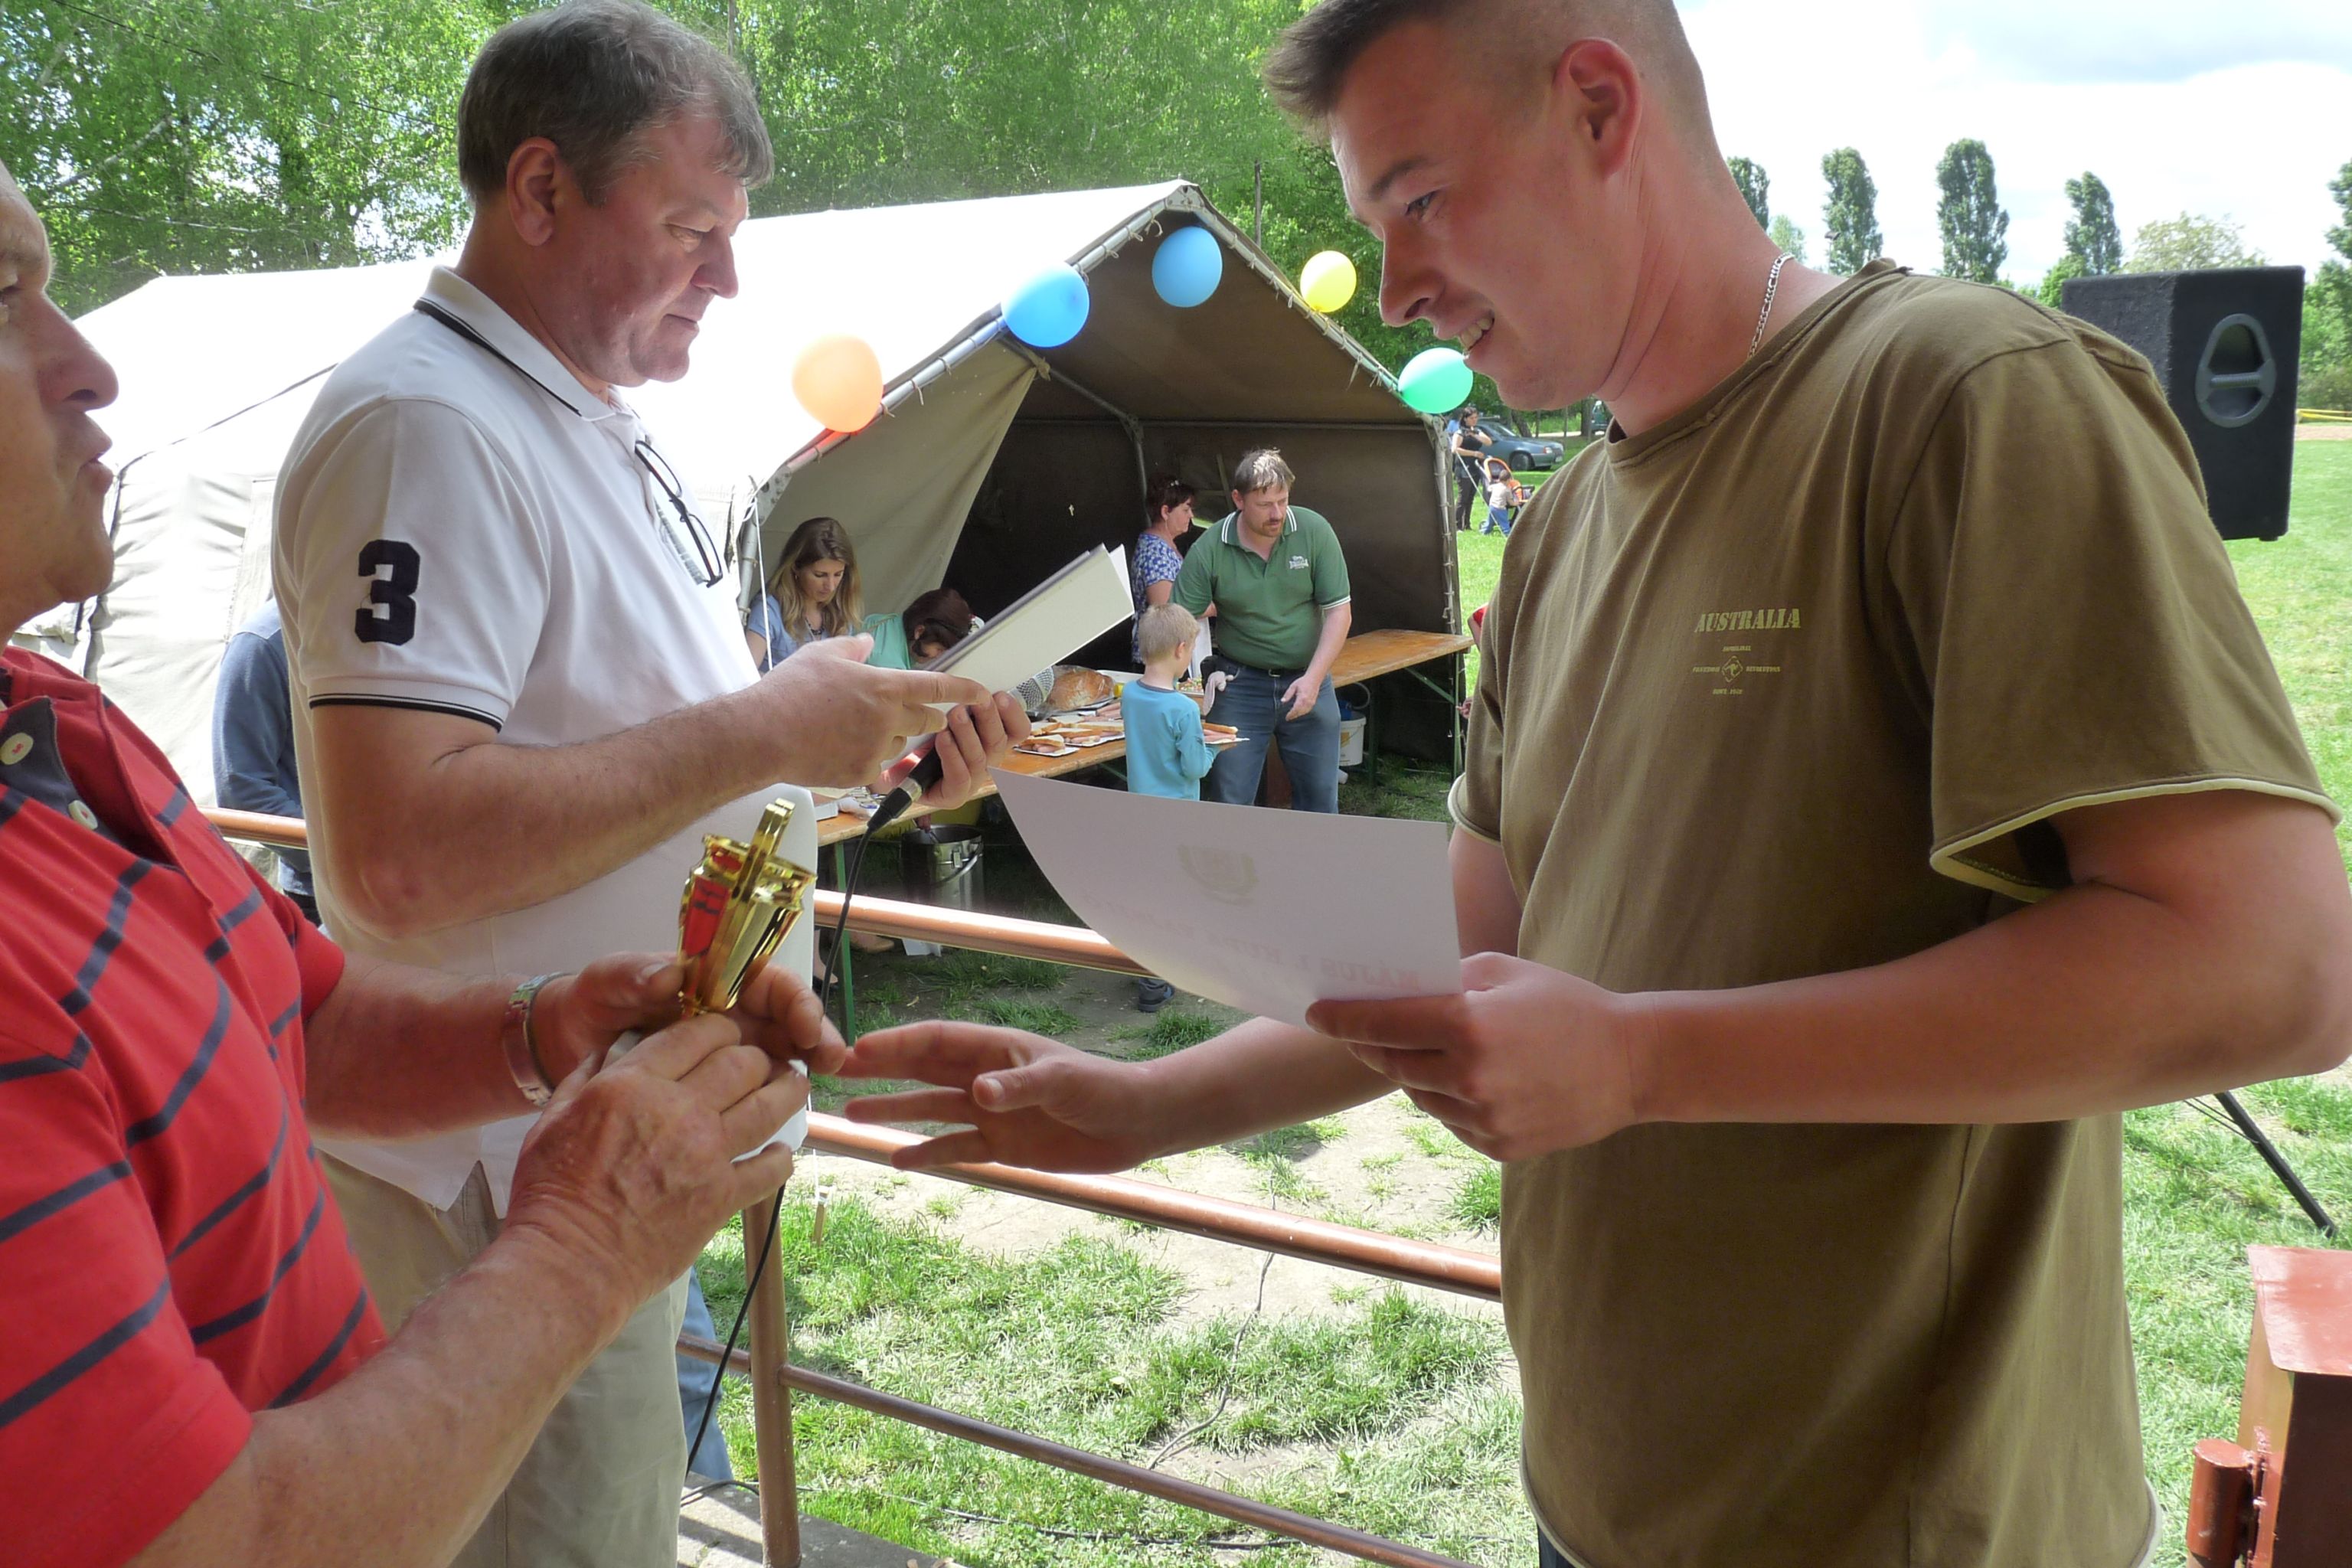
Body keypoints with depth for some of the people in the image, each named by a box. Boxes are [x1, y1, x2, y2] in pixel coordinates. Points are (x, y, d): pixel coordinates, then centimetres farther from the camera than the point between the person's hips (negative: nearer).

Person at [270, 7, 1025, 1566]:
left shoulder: (606, 423, 11)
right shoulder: (423, 427, -22)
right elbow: (399, 859, -32)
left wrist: (876, 735, 3)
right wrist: (764, 733, -26)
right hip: (507, 1182, -9)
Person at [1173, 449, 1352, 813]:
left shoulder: (1314, 531, -8)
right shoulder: (1209, 550, -10)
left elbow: (1339, 611, -6)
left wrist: (1313, 678, -16)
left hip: (1307, 679, 1)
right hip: (1240, 684, -1)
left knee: (1319, 796, 10)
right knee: (1229, 800, 0)